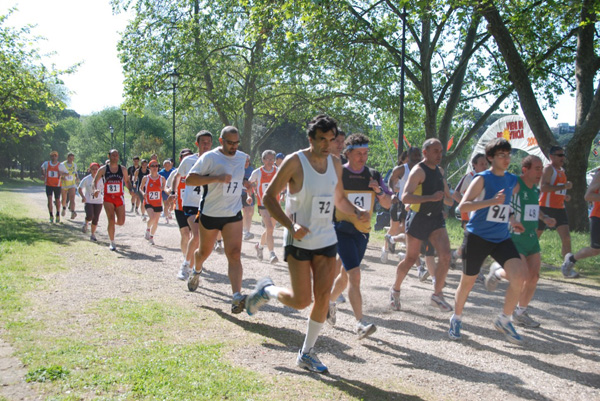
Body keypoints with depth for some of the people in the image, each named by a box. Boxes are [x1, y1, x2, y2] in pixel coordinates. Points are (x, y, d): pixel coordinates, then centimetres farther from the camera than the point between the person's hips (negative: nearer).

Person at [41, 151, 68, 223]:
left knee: (57, 200, 9)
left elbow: (67, 173, 4)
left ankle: (58, 215, 31)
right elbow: (42, 168, 25)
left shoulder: (61, 165, -3)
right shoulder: (46, 164, 2)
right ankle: (51, 216, -4)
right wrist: (43, 175, 13)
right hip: (48, 185, 0)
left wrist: (62, 174, -16)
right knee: (49, 199, -12)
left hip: (57, 185, 0)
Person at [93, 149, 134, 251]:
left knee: (121, 222, -2)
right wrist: (96, 189, -11)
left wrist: (131, 189, -5)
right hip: (108, 198, -2)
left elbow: (127, 181, 14)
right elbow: (95, 180, 9)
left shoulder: (123, 169, 4)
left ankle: (114, 222, 36)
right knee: (111, 220, -8)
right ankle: (112, 243, 4)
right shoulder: (103, 169, 0)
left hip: (119, 198, 2)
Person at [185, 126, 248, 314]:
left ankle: (237, 297, -20)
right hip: (209, 214, -2)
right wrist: (216, 178, -26)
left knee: (234, 254, -13)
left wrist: (246, 184, 11)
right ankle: (196, 271, 52)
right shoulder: (210, 157, -11)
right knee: (205, 251, 17)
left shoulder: (242, 157, 7)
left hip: (233, 215, 3)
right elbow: (189, 179, -19)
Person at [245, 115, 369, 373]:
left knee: (323, 297, 1)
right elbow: (269, 197, -10)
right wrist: (290, 226, -22)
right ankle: (267, 290, 26)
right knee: (301, 300, -5)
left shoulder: (335, 164, 6)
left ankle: (307, 353, 16)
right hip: (299, 240, -5)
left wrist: (358, 212, -3)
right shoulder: (295, 162, -12)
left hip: (326, 239, 5)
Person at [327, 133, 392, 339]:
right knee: (354, 275, -17)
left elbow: (388, 204, 4)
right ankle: (360, 323, -16)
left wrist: (379, 191, -14)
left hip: (362, 232, 5)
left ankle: (329, 302, 42)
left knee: (346, 275, 17)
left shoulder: (373, 175, 5)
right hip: (343, 230, -5)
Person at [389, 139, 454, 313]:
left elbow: (447, 197, 31)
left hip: (436, 218, 6)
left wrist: (447, 198, 10)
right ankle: (395, 289, 27)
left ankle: (437, 295, 1)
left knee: (445, 255, -11)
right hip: (418, 218, -6)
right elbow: (405, 197, -26)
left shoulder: (439, 171, 13)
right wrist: (431, 197, -30)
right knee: (411, 258, 5)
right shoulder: (418, 171, -13)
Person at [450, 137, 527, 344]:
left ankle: (504, 320, 4)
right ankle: (456, 319, 32)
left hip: (502, 238, 5)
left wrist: (511, 219, 11)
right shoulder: (482, 179, -10)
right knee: (467, 282, 7)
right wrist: (492, 201, -30)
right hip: (478, 237, -5)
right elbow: (462, 206, -20)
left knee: (519, 276, -15)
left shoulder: (512, 181, 9)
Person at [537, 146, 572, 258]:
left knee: (566, 238, -5)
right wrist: (564, 186, -25)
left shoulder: (562, 170, 18)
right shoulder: (548, 168, -9)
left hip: (560, 208, 7)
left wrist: (565, 196, 12)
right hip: (546, 207, -7)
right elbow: (543, 187, -23)